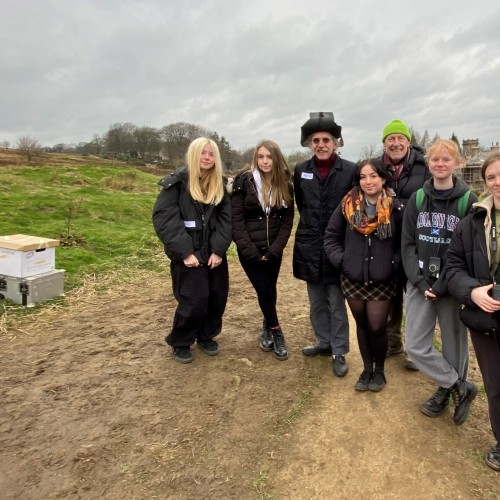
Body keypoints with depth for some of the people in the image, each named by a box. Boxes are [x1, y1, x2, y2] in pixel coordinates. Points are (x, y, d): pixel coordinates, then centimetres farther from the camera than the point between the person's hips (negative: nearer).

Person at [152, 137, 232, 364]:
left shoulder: (220, 186, 8)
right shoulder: (175, 183, -6)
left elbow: (226, 219, 2)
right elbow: (163, 218, -13)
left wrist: (219, 249, -10)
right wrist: (184, 251, -18)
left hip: (214, 254, 5)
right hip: (189, 255, -5)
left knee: (218, 297, 9)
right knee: (193, 301, -5)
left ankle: (206, 336, 33)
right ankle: (180, 343, 20)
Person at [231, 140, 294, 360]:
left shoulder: (285, 185, 1)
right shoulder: (243, 182, -8)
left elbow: (287, 221, 1)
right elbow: (236, 219, -10)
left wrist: (274, 249, -10)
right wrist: (250, 251, -15)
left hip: (273, 250, 3)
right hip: (250, 250, -3)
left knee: (269, 291, 10)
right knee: (265, 291, -3)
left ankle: (267, 330, 34)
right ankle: (276, 333, 18)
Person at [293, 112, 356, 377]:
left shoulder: (350, 170, -8)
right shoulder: (301, 170, 3)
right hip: (309, 246, 4)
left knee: (336, 303, 5)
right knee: (316, 302, 16)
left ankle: (339, 352, 20)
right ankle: (324, 342, 33)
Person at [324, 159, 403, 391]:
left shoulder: (396, 208, -9)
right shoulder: (347, 205, -4)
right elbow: (331, 236, 4)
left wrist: (393, 264, -10)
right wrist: (340, 260, -6)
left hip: (382, 281, -2)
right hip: (352, 279, 2)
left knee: (377, 327, 3)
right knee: (362, 325, 16)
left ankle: (379, 370, 30)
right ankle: (367, 369, 35)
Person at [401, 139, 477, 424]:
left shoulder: (468, 200, -4)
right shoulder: (417, 199, 5)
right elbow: (408, 244, 2)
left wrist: (444, 285, -15)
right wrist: (420, 281, -9)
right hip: (420, 285, 3)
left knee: (454, 345, 9)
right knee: (416, 346, 2)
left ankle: (447, 391, 33)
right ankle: (460, 388, 22)